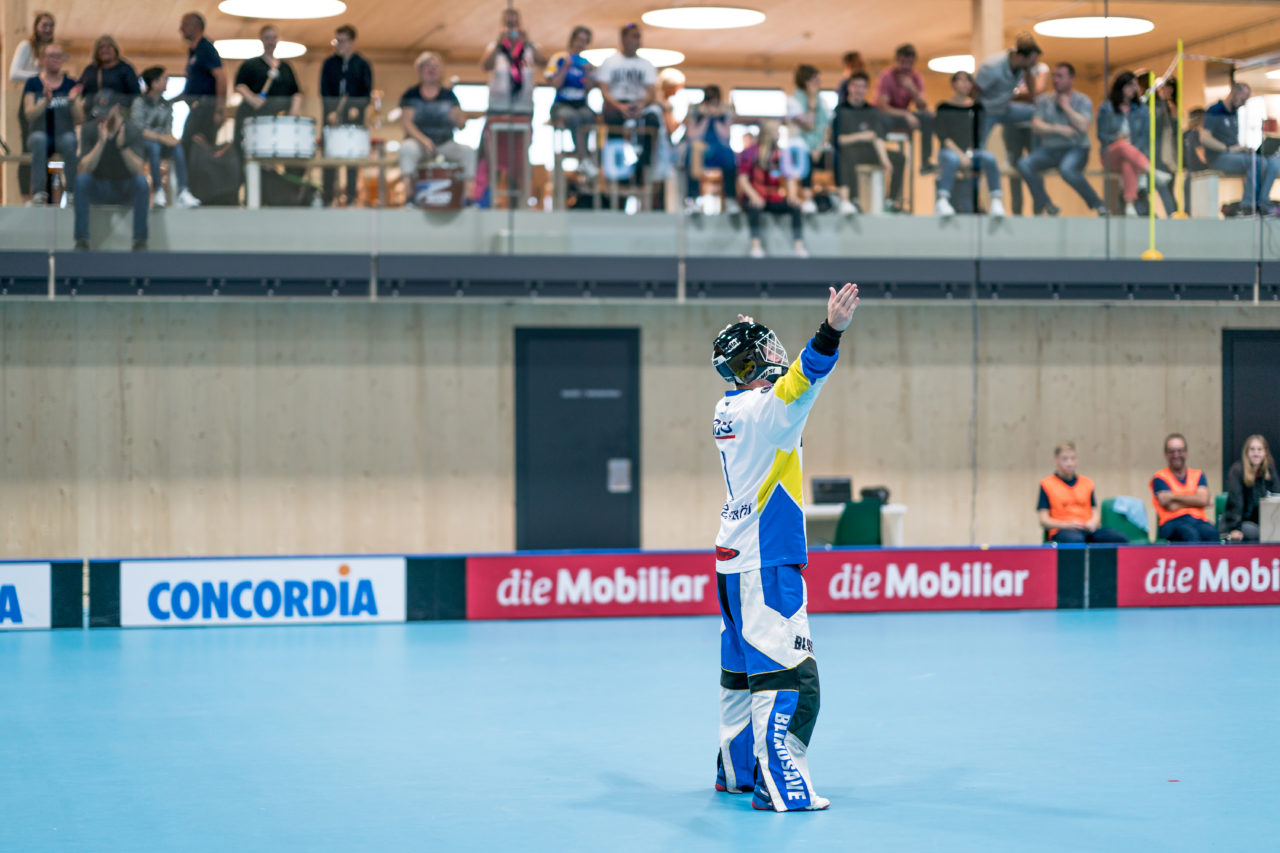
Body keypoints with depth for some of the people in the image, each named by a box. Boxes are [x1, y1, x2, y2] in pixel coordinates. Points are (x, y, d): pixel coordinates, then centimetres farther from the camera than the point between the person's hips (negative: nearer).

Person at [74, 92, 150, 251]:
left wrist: (123, 146, -38)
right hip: (98, 189, 1)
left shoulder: (132, 130, -9)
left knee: (141, 180, -31)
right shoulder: (89, 129, -6)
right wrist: (101, 143, -32)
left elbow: (139, 169, -21)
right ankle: (81, 240, -25)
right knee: (81, 178, -29)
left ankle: (140, 241, -26)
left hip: (126, 189, -1)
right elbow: (86, 167, -18)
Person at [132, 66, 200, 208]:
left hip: (162, 142, 5)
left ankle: (183, 193, -38)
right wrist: (160, 137, -23)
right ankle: (158, 193, -40)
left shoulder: (166, 105, 14)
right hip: (140, 144, -5)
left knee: (177, 146, -27)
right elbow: (138, 129, -14)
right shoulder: (139, 102, -5)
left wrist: (170, 137, -12)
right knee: (154, 146, -39)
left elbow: (168, 130, 13)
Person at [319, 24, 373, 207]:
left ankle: (351, 199, 4)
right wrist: (330, 112, -11)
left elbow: (367, 92, 2)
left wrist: (357, 109, -15)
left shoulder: (362, 65, 5)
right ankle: (327, 199, 1)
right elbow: (324, 91, 4)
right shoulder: (329, 64, 9)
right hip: (332, 115, 1)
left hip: (354, 116, -1)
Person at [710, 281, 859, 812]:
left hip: (733, 560, 10)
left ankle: (736, 769, 27)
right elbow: (801, 380, -37)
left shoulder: (727, 409, 9)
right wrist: (831, 332, -50)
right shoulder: (766, 408, -17)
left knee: (743, 668, 17)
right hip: (766, 565, -10)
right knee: (787, 673, -9)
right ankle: (779, 784, -11)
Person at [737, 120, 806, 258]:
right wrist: (753, 196, -22)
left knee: (795, 207, -24)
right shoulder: (749, 153, 0)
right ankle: (756, 244, -35)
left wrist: (792, 195, -12)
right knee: (755, 208, -37)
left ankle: (799, 245, -25)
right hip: (756, 198, -3)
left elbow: (789, 179, 8)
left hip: (776, 199, 3)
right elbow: (742, 179, -5)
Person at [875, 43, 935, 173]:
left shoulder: (916, 78, -3)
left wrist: (912, 89, -28)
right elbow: (882, 106, -25)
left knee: (928, 117, -21)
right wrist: (906, 115, -36)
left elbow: (922, 107, -11)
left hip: (904, 116, 5)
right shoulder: (886, 76, -17)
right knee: (882, 119, -40)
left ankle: (926, 163, -20)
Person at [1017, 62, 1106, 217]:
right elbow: (1036, 126, -1)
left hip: (1076, 148, -4)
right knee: (1024, 164, -24)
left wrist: (1066, 106, -6)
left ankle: (1097, 204, -19)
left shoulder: (1083, 101, 3)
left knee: (1067, 169, -38)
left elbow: (1083, 126, -13)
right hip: (1049, 149, 4)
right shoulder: (1044, 100, 11)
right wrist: (1057, 129, -15)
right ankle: (1047, 206, -12)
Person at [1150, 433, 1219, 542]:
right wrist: (1194, 500, 5)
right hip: (1172, 523, -3)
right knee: (1191, 534, -39)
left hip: (1198, 521, 3)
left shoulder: (1198, 475, 23)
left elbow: (1203, 499, 2)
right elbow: (1172, 506, -4)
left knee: (1211, 532, -35)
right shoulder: (1160, 478, 11)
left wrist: (1174, 496, -4)